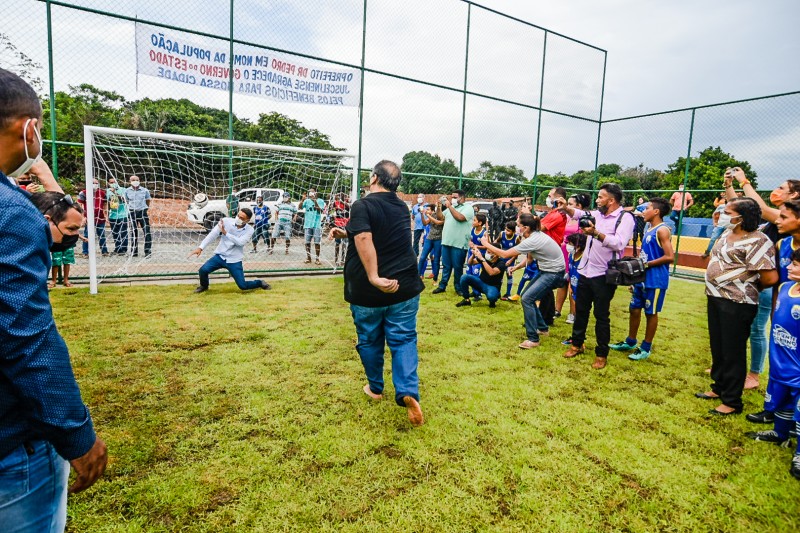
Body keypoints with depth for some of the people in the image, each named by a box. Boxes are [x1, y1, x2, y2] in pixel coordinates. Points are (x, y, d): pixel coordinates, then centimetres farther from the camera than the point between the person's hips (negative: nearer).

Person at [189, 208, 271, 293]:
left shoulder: (249, 230, -8)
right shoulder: (226, 221, -7)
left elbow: (240, 242, -23)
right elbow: (213, 234, -10)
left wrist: (225, 233, -29)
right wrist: (200, 248, -18)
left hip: (234, 261, -2)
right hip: (220, 256, 2)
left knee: (242, 286, -4)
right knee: (203, 270, -18)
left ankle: (260, 283, 28)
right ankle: (204, 286, 16)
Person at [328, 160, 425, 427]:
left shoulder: (363, 205, -10)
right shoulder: (402, 207, 10)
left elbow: (364, 239, -28)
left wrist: (374, 277, -31)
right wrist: (346, 233, 23)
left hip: (368, 292, -3)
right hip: (404, 289, 4)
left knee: (370, 341, 16)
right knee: (403, 340, 7)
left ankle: (375, 388, 33)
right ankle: (408, 392, -10)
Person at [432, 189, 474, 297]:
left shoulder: (468, 208, -5)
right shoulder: (450, 207, 16)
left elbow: (460, 217, -22)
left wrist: (449, 206, -15)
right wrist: (439, 206, 6)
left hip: (459, 243, -6)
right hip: (446, 242, 6)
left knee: (457, 267, 3)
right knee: (446, 266, 13)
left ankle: (458, 288, 15)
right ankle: (442, 286, 22)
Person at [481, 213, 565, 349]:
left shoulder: (532, 241, -26)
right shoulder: (535, 234, 2)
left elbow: (505, 254, -21)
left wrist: (486, 244, -11)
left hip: (554, 273, -10)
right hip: (546, 270, 10)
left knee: (527, 298, -16)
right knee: (527, 296, 13)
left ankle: (533, 339, -9)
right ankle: (542, 328, 28)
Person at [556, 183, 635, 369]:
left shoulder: (625, 218, -11)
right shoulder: (598, 214, 11)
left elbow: (619, 243, -24)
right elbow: (580, 214, 25)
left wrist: (596, 233, -31)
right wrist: (566, 208, 7)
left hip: (603, 276, -7)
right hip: (585, 271, 7)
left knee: (601, 316, 3)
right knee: (580, 310, 16)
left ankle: (601, 354, 16)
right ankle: (577, 344, 31)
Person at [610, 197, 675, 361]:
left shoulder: (662, 230, -13)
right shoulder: (649, 230, 14)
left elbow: (670, 257, -20)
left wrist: (646, 265, -18)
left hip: (655, 280, -8)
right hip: (642, 278, 8)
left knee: (651, 313, 4)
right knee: (634, 309, 14)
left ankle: (646, 348, 15)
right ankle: (630, 342, 28)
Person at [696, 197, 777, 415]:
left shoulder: (756, 241, -19)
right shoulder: (727, 233, 8)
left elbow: (770, 277, -24)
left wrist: (750, 286, -6)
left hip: (736, 305, -9)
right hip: (716, 299, 9)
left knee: (733, 352, 3)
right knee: (718, 348, 20)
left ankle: (732, 402, 17)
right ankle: (719, 387, 37)